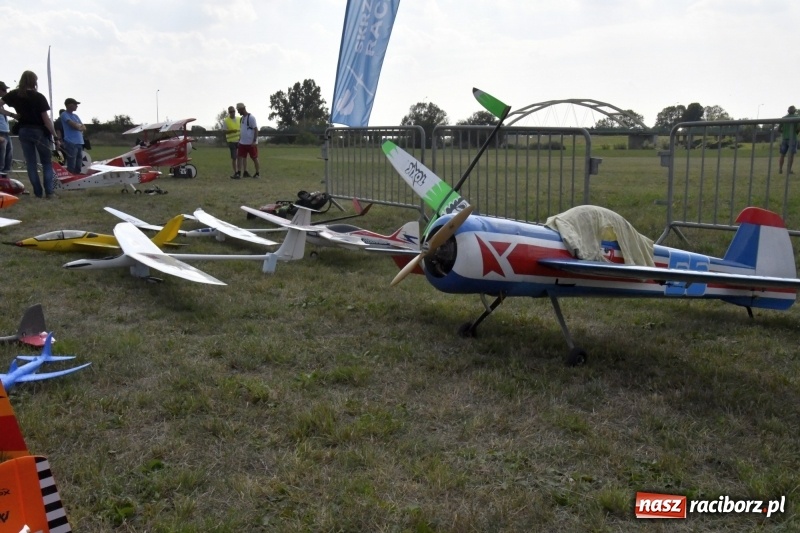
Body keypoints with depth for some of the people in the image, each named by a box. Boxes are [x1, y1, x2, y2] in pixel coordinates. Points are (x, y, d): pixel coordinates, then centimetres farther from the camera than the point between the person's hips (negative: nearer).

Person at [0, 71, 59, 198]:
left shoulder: (14, 94, 2)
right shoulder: (39, 97, -10)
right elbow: (46, 119, -12)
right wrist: (55, 136, -8)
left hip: (24, 131, 4)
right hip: (40, 131, -3)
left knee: (30, 163, 8)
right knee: (47, 163, 5)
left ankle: (38, 192, 4)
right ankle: (49, 192, -6)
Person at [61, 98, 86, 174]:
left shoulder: (76, 116, 21)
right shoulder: (64, 115, -2)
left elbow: (84, 128, 14)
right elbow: (74, 125, -14)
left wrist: (78, 126, -5)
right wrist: (80, 125, 5)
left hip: (79, 143, 8)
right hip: (71, 143, -8)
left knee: (78, 167, 8)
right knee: (71, 167, -12)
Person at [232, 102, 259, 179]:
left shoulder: (251, 117, -13)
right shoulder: (241, 118, 13)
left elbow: (256, 129, -15)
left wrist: (254, 141, -20)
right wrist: (240, 139, 18)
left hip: (251, 143, -8)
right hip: (242, 143, 8)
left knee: (254, 158, 4)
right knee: (239, 157, -1)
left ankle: (257, 173, 16)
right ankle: (238, 173, -2)